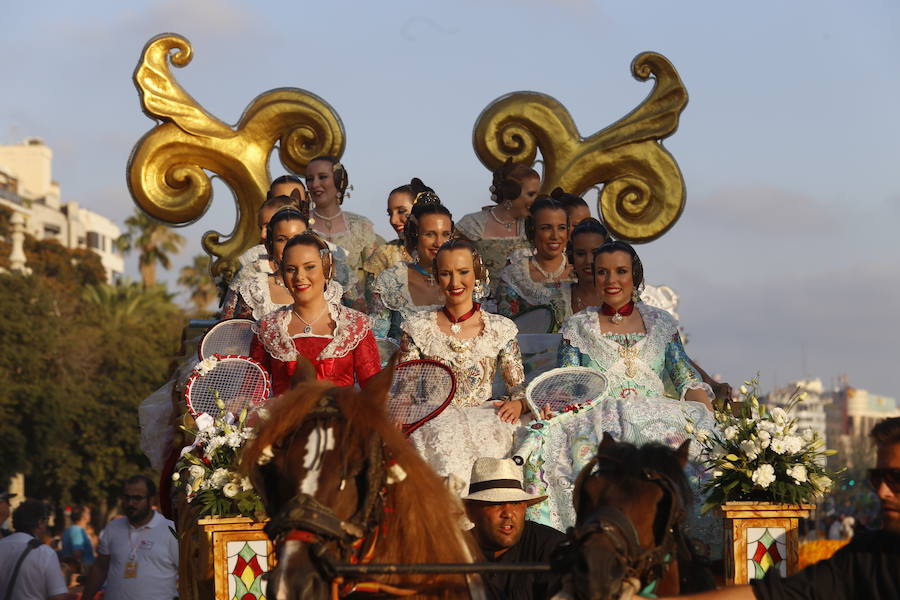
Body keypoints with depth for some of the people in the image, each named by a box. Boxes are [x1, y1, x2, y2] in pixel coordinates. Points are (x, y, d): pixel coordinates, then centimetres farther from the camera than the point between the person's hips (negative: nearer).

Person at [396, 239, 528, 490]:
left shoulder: (500, 328, 13)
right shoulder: (418, 327, 11)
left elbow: (518, 385, 12)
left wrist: (517, 403, -12)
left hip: (484, 415, 0)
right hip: (433, 418, 0)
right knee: (447, 435, -38)